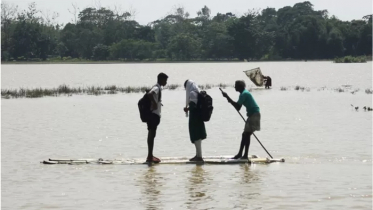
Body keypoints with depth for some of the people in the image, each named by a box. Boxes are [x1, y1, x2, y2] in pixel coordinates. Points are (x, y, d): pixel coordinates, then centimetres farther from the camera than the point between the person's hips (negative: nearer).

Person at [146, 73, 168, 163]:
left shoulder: (158, 88, 16)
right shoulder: (156, 88, -15)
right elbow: (149, 94, -35)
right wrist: (154, 103, -26)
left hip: (155, 115, 10)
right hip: (153, 114, -10)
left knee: (152, 135, 13)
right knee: (151, 135, -8)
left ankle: (150, 156, 19)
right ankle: (150, 157, -8)